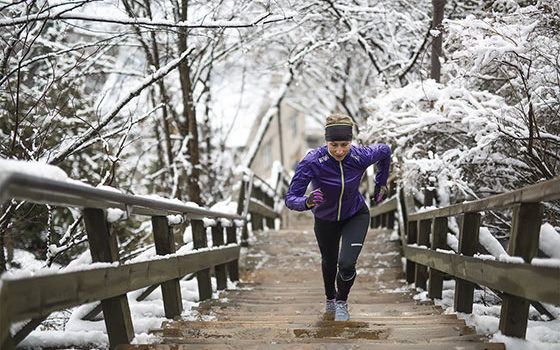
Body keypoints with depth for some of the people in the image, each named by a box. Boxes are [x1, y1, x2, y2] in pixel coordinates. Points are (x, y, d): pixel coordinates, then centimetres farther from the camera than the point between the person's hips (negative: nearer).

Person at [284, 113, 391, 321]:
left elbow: (384, 151, -2)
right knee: (329, 262, 23)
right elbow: (290, 199, -31)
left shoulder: (361, 157, -27)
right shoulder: (312, 161, -33)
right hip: (325, 220, 1)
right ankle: (330, 297, 56)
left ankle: (342, 303, 15)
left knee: (347, 264, -18)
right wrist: (307, 202, -52)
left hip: (356, 216, 0)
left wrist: (381, 183, 5)